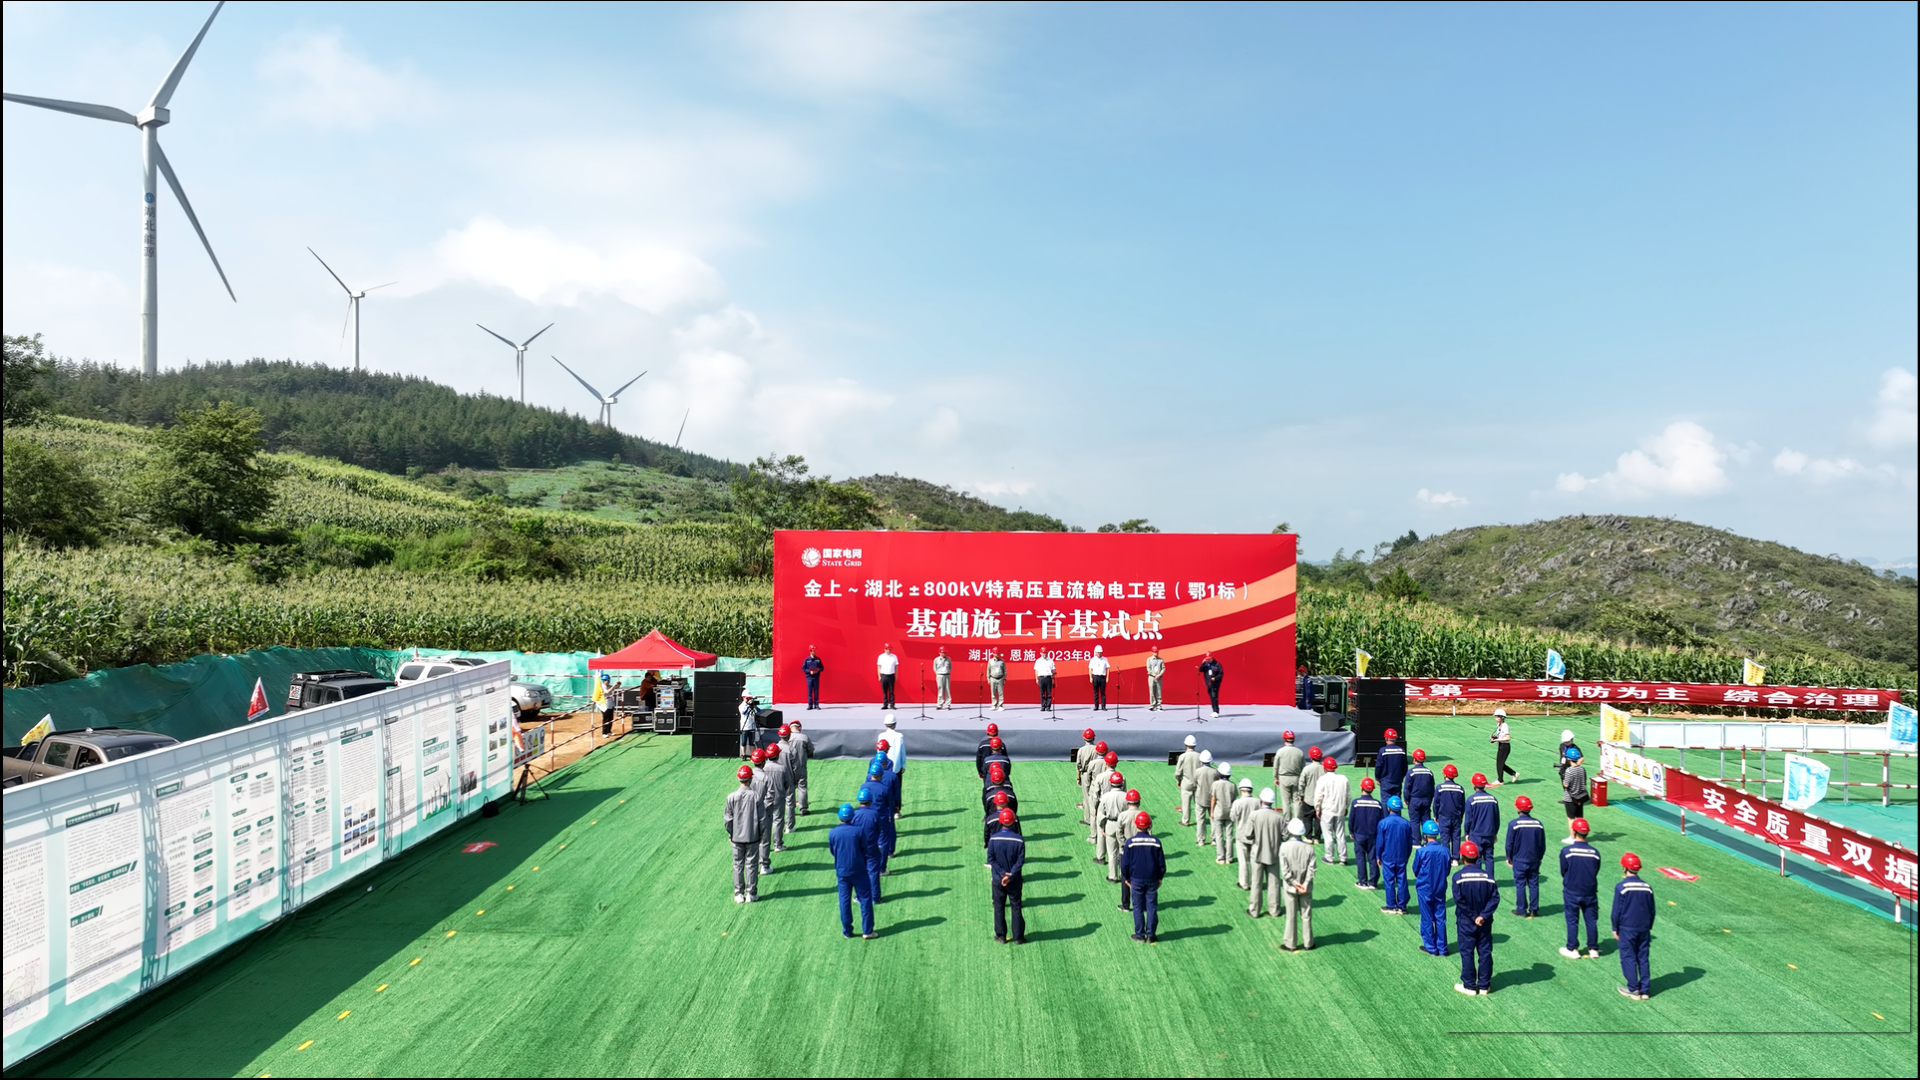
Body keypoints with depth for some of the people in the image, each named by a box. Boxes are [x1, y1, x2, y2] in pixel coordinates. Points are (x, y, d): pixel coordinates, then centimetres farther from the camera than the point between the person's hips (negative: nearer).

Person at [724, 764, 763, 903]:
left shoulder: (731, 796, -9)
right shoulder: (755, 796, -11)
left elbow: (727, 819, -4)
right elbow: (761, 818, -6)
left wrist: (730, 834, 11)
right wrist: (761, 834, 7)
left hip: (737, 838, 1)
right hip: (753, 837, -1)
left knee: (738, 865, 11)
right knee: (751, 865, 8)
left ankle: (738, 894, 15)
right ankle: (751, 894, 12)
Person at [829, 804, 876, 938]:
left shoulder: (832, 833, -9)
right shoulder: (858, 831, -14)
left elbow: (832, 851, 4)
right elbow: (865, 850, -4)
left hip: (842, 871, 2)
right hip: (858, 870, -2)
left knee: (844, 900, 12)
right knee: (865, 899, 8)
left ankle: (847, 931, 18)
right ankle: (867, 931, 9)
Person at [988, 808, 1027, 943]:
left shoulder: (993, 839, -10)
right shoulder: (1019, 840, -12)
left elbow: (991, 859, -10)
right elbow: (1020, 861, -13)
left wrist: (1002, 873, -10)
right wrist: (1010, 875, -13)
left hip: (997, 879, 0)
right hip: (1014, 880, 0)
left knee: (999, 907, 13)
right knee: (1016, 907, 11)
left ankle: (1001, 936, 17)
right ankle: (1018, 937, 14)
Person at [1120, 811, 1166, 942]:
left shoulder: (1130, 842, -12)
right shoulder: (1155, 842, -9)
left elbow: (1124, 863, -6)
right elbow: (1161, 863, -1)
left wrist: (1126, 878, 8)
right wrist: (1159, 878, 12)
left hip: (1136, 879, -1)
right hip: (1152, 879, 1)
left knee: (1138, 907, 10)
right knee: (1152, 906, 9)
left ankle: (1140, 935, 13)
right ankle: (1150, 935, 12)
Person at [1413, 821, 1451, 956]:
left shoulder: (1421, 851, -20)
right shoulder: (1445, 851, -10)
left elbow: (1415, 870, -8)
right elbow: (1447, 870, 1)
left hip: (1425, 889, -3)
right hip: (1440, 889, 3)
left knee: (1427, 919, 9)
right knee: (1440, 918, 12)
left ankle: (1430, 948, 17)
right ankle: (1442, 948, 19)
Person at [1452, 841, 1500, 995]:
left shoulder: (1458, 876, -13)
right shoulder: (1488, 875, -5)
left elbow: (1459, 900, -17)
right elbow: (1494, 898, -10)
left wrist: (1473, 917, -10)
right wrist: (1483, 915, -14)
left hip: (1465, 923, -3)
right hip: (1485, 923, 3)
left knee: (1467, 953, 7)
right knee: (1485, 952, 12)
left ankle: (1469, 985, 13)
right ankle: (1484, 985, 19)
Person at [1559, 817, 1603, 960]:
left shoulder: (1566, 851, -18)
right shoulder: (1595, 852, -10)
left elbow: (1563, 872, -6)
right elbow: (1596, 872, 2)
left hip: (1571, 892, -2)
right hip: (1590, 892, 2)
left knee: (1572, 921, 10)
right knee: (1591, 920, 14)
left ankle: (1572, 949, 17)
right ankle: (1593, 949, 23)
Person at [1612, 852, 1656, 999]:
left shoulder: (1621, 887, -16)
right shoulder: (1647, 887, -2)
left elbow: (1616, 911, -12)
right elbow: (1652, 910, 7)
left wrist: (1615, 928, 0)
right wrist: (1648, 927, 19)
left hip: (1627, 929, -5)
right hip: (1644, 929, 5)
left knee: (1628, 958, 5)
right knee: (1643, 958, 12)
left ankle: (1633, 989, 9)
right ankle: (1645, 990, 16)